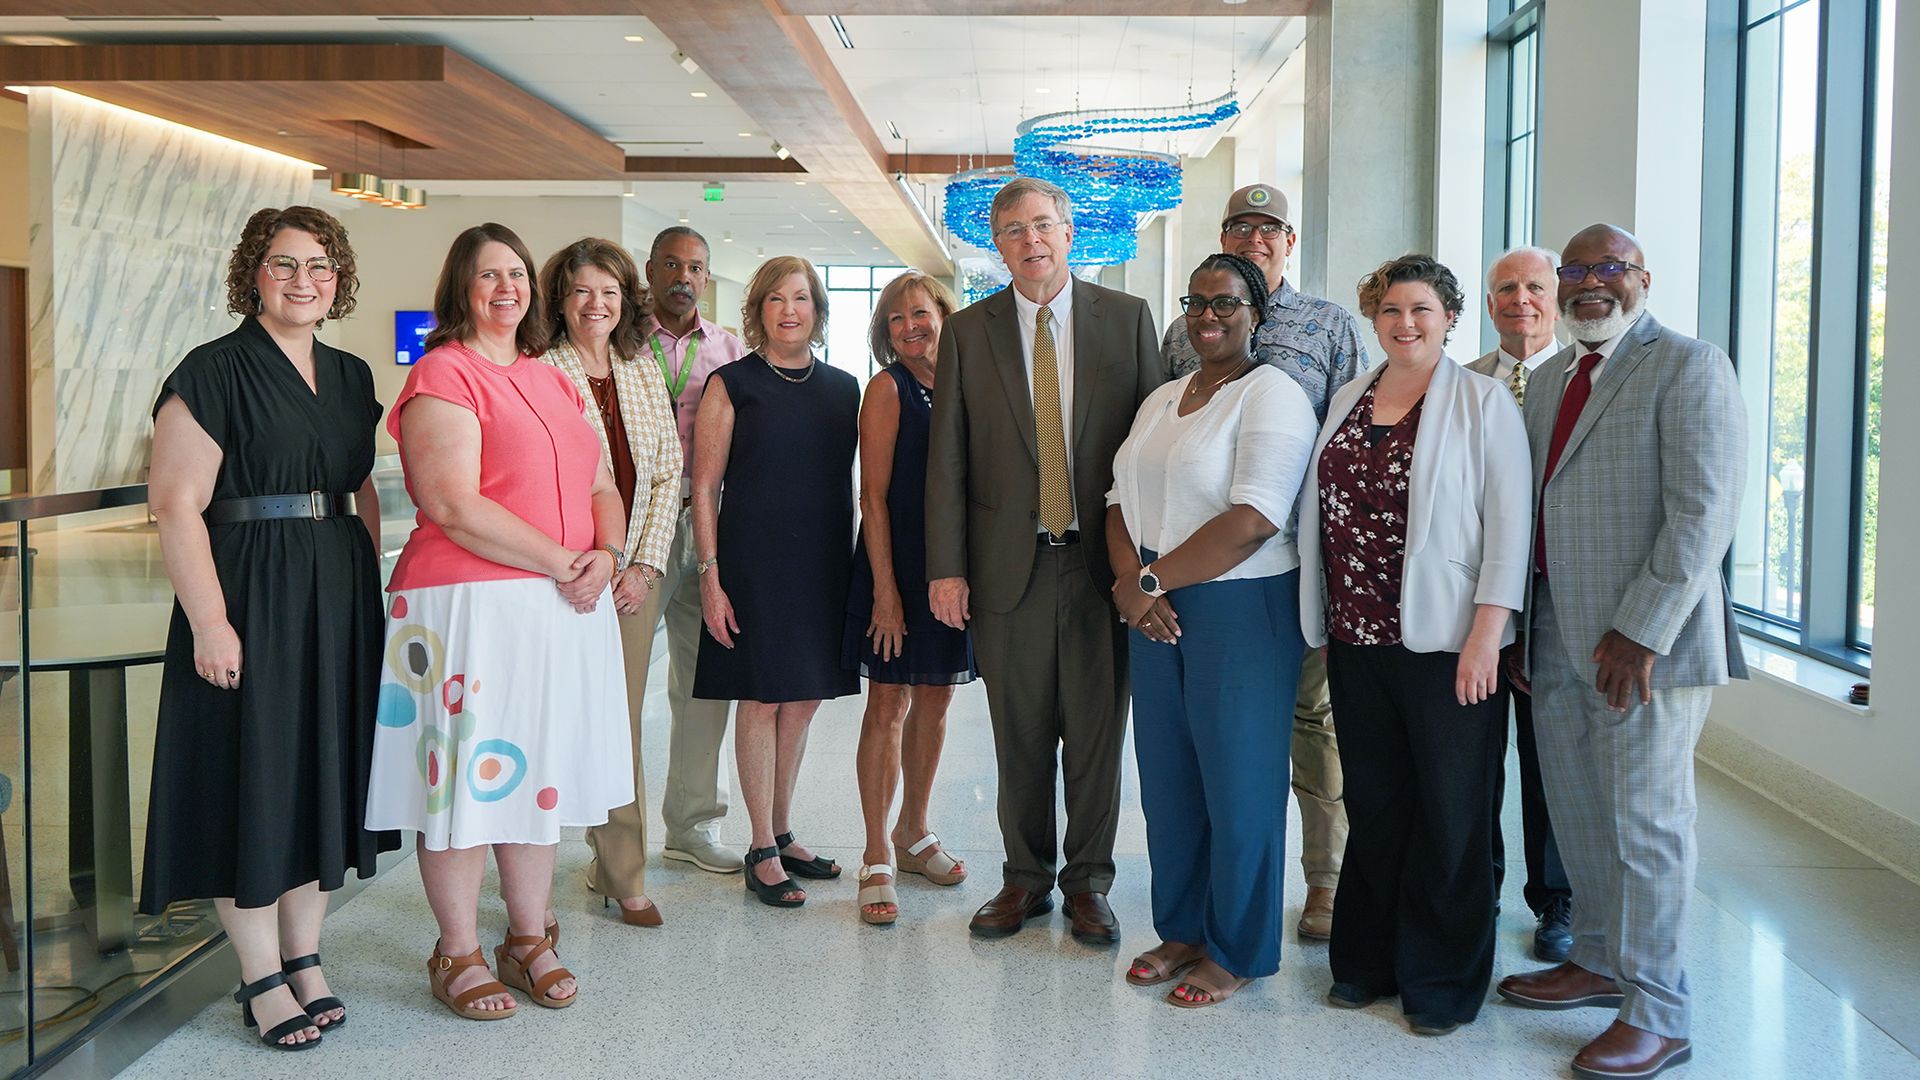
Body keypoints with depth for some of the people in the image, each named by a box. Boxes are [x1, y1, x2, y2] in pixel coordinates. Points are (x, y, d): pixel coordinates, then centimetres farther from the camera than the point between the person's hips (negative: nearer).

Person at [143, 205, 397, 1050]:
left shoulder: (350, 377, 12)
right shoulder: (215, 371, -8)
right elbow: (176, 503, -14)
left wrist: (373, 594, 10)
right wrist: (209, 622, -20)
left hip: (340, 600, 7)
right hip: (251, 595, -6)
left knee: (322, 770, 12)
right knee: (251, 777, 1)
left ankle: (304, 959, 24)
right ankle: (262, 981, 12)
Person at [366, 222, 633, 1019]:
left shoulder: (553, 383, 17)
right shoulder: (443, 374, -7)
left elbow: (601, 487, 17)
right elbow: (454, 506, -18)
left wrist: (604, 556, -4)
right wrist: (561, 561, -16)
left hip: (563, 607, 7)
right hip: (470, 604, -7)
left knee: (538, 771, 14)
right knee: (465, 773, 1)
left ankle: (529, 940, 27)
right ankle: (457, 954, 16)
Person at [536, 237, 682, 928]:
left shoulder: (645, 375, 12)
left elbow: (668, 474, 11)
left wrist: (644, 564, 1)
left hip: (634, 573, 4)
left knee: (623, 724, 7)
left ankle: (623, 876, 16)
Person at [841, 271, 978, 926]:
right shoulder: (888, 388, -6)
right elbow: (873, 495, -10)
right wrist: (885, 589, -15)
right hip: (896, 560, -5)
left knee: (935, 700, 13)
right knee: (888, 705, -2)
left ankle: (913, 834, 28)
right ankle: (877, 859, 4)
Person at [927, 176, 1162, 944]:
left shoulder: (1127, 318, 4)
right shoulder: (968, 331, 6)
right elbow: (946, 457, 4)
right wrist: (946, 567, -3)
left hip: (1102, 562, -1)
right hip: (1009, 563, 1)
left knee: (1096, 733, 6)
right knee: (1020, 736, 9)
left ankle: (1088, 883, 21)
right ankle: (1026, 879, 24)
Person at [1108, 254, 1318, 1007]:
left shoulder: (1271, 395, -10)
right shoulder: (1162, 401, 15)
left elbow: (1254, 520, -20)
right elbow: (1123, 500, 11)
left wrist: (1153, 579, -14)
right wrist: (1133, 582, -8)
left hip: (1241, 610, -7)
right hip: (1157, 612, 7)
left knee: (1237, 782, 3)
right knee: (1167, 777, 12)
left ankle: (1237, 952, 17)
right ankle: (1183, 931, 27)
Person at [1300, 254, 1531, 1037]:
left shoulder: (1483, 402, -4)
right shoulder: (1346, 401, 12)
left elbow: (1508, 524, -9)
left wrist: (1485, 635, -15)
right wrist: (1324, 623, 13)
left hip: (1445, 643, -5)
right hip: (1357, 641, 5)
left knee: (1450, 816, 5)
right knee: (1373, 806, 13)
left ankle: (1443, 980, 19)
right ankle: (1369, 959, 27)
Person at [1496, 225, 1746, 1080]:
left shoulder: (1689, 368, -8)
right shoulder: (1547, 380, 16)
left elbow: (1703, 513, -15)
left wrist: (1640, 632, -19)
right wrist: (1517, 624, 11)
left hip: (1642, 641, -7)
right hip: (1556, 636, 7)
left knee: (1644, 824, 0)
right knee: (1576, 813, 16)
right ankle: (1599, 962, 34)